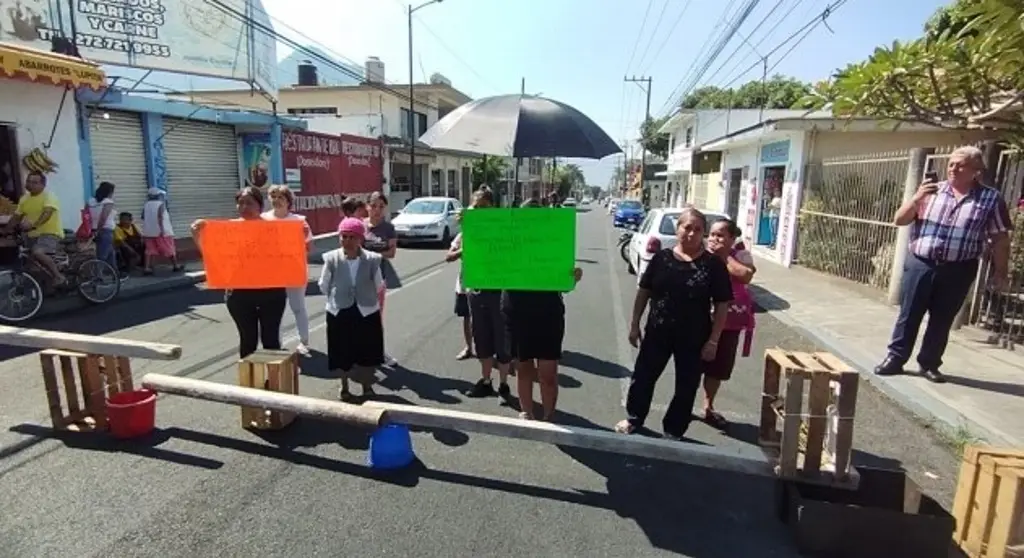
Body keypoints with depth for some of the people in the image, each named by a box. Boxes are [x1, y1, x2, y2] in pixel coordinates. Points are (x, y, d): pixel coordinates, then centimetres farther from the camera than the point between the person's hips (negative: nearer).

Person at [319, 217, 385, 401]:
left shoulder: (372, 259, -9)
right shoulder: (331, 258, -9)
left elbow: (378, 286, 4)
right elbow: (323, 286, 2)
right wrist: (338, 298, 4)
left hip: (367, 312, 0)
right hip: (339, 312, 0)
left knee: (367, 352, 12)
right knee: (342, 352, 11)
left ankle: (367, 386, 32)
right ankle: (344, 386, 32)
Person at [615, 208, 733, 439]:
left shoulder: (713, 264, -8)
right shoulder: (661, 258, -3)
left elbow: (722, 305, -6)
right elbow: (643, 291, 3)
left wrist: (713, 340, -9)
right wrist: (635, 324, 2)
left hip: (693, 338, -1)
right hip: (657, 332, 1)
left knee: (686, 387, 12)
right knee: (643, 376, 13)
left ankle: (673, 432, 33)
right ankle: (634, 418, 37)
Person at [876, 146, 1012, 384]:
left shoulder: (991, 198, 2)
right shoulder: (932, 190, 4)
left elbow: (1000, 238, 4)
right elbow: (900, 220, 2)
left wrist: (1000, 272, 2)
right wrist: (917, 198, -13)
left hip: (958, 270, 0)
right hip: (920, 263, 0)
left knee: (942, 320, 9)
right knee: (908, 314, 4)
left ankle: (930, 363, 22)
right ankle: (895, 358, 13)